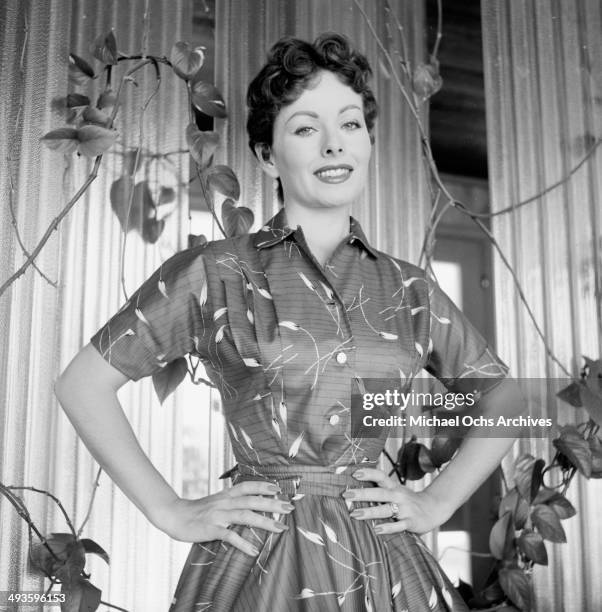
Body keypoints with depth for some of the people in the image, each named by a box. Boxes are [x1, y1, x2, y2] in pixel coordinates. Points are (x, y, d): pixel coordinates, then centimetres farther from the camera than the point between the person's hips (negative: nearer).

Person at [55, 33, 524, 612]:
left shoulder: (406, 288, 5)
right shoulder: (212, 274, -4)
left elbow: (506, 397, 16)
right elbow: (83, 383, 0)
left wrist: (437, 501, 5)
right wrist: (169, 512, -4)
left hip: (383, 564, 3)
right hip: (256, 563, -2)